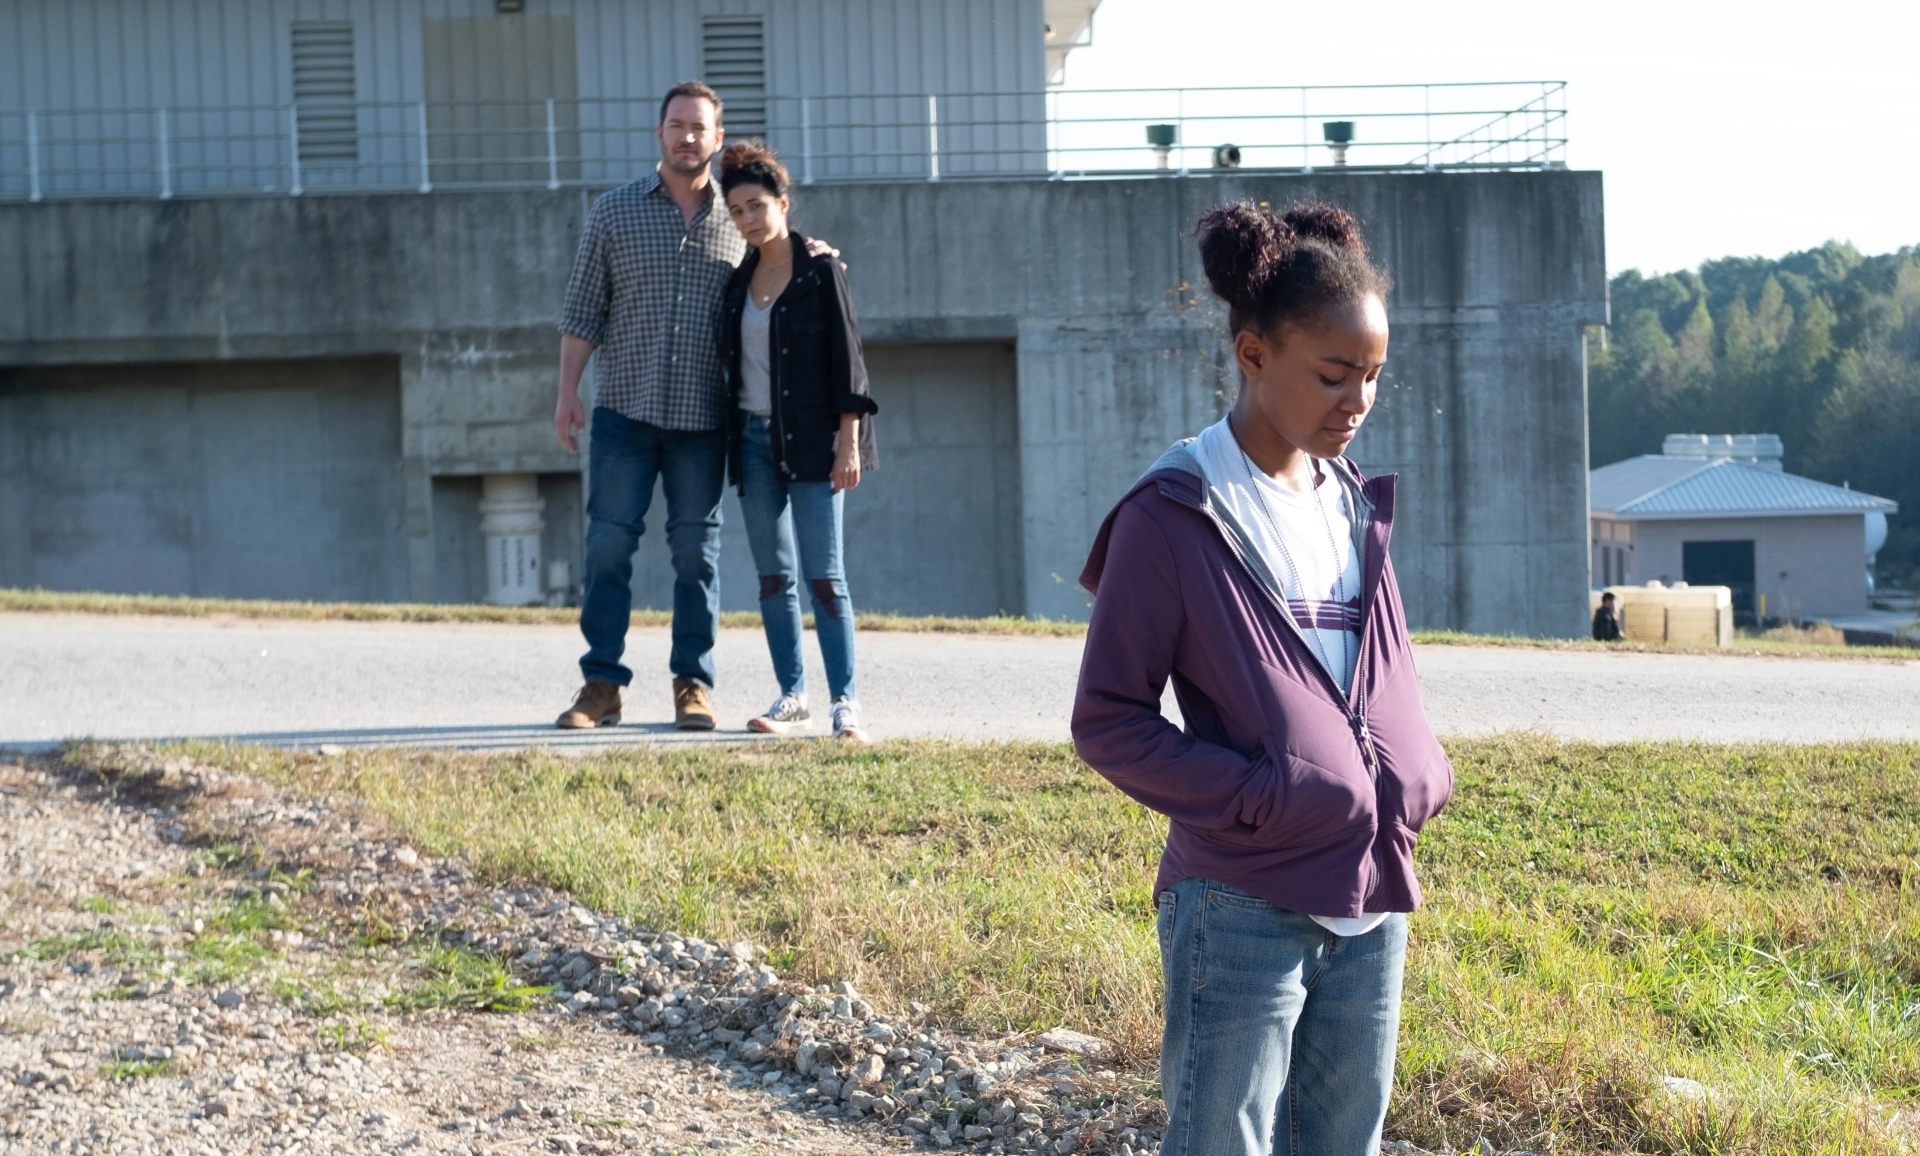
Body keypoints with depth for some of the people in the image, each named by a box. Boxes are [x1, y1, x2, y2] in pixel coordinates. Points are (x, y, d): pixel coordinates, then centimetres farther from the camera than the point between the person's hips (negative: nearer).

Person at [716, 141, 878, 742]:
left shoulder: (821, 271, -4)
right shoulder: (739, 281, 11)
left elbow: (847, 359, -6)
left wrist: (849, 443, -12)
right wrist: (730, 439, 12)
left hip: (811, 441, -5)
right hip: (754, 438, 5)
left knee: (823, 576, -9)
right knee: (773, 577, 6)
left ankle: (845, 703, -9)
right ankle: (792, 699, 12)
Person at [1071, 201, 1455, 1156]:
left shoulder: (1356, 507, 11)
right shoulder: (1171, 520, -8)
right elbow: (1107, 720, -8)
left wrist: (1414, 780, 2)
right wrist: (1258, 798, -17)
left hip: (1371, 906, 6)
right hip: (1242, 913, -6)